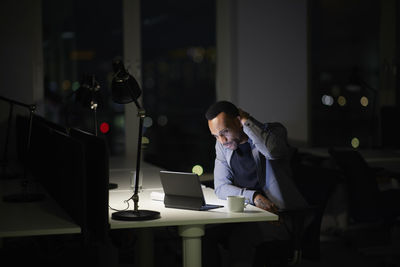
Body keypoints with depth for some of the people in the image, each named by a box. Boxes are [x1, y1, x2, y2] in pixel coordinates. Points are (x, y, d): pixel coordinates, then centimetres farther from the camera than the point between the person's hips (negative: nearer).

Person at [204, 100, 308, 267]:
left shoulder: (273, 130, -5)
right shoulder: (222, 145, 9)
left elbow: (272, 150, -29)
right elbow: (221, 187, 2)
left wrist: (246, 120, -17)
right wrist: (253, 196, -15)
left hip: (277, 214, -5)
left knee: (241, 236, -29)